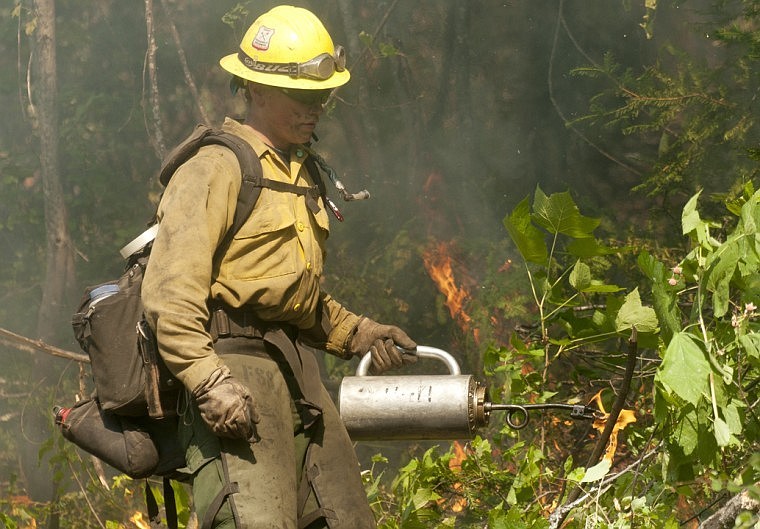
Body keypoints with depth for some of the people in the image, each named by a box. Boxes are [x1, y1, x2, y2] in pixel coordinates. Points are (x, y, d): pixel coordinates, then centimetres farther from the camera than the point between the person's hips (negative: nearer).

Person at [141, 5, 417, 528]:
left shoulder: (302, 176, 23)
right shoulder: (216, 170, -5)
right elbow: (170, 296, -15)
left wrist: (358, 333, 21)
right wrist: (210, 383, -24)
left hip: (298, 370, 9)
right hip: (235, 370, -9)